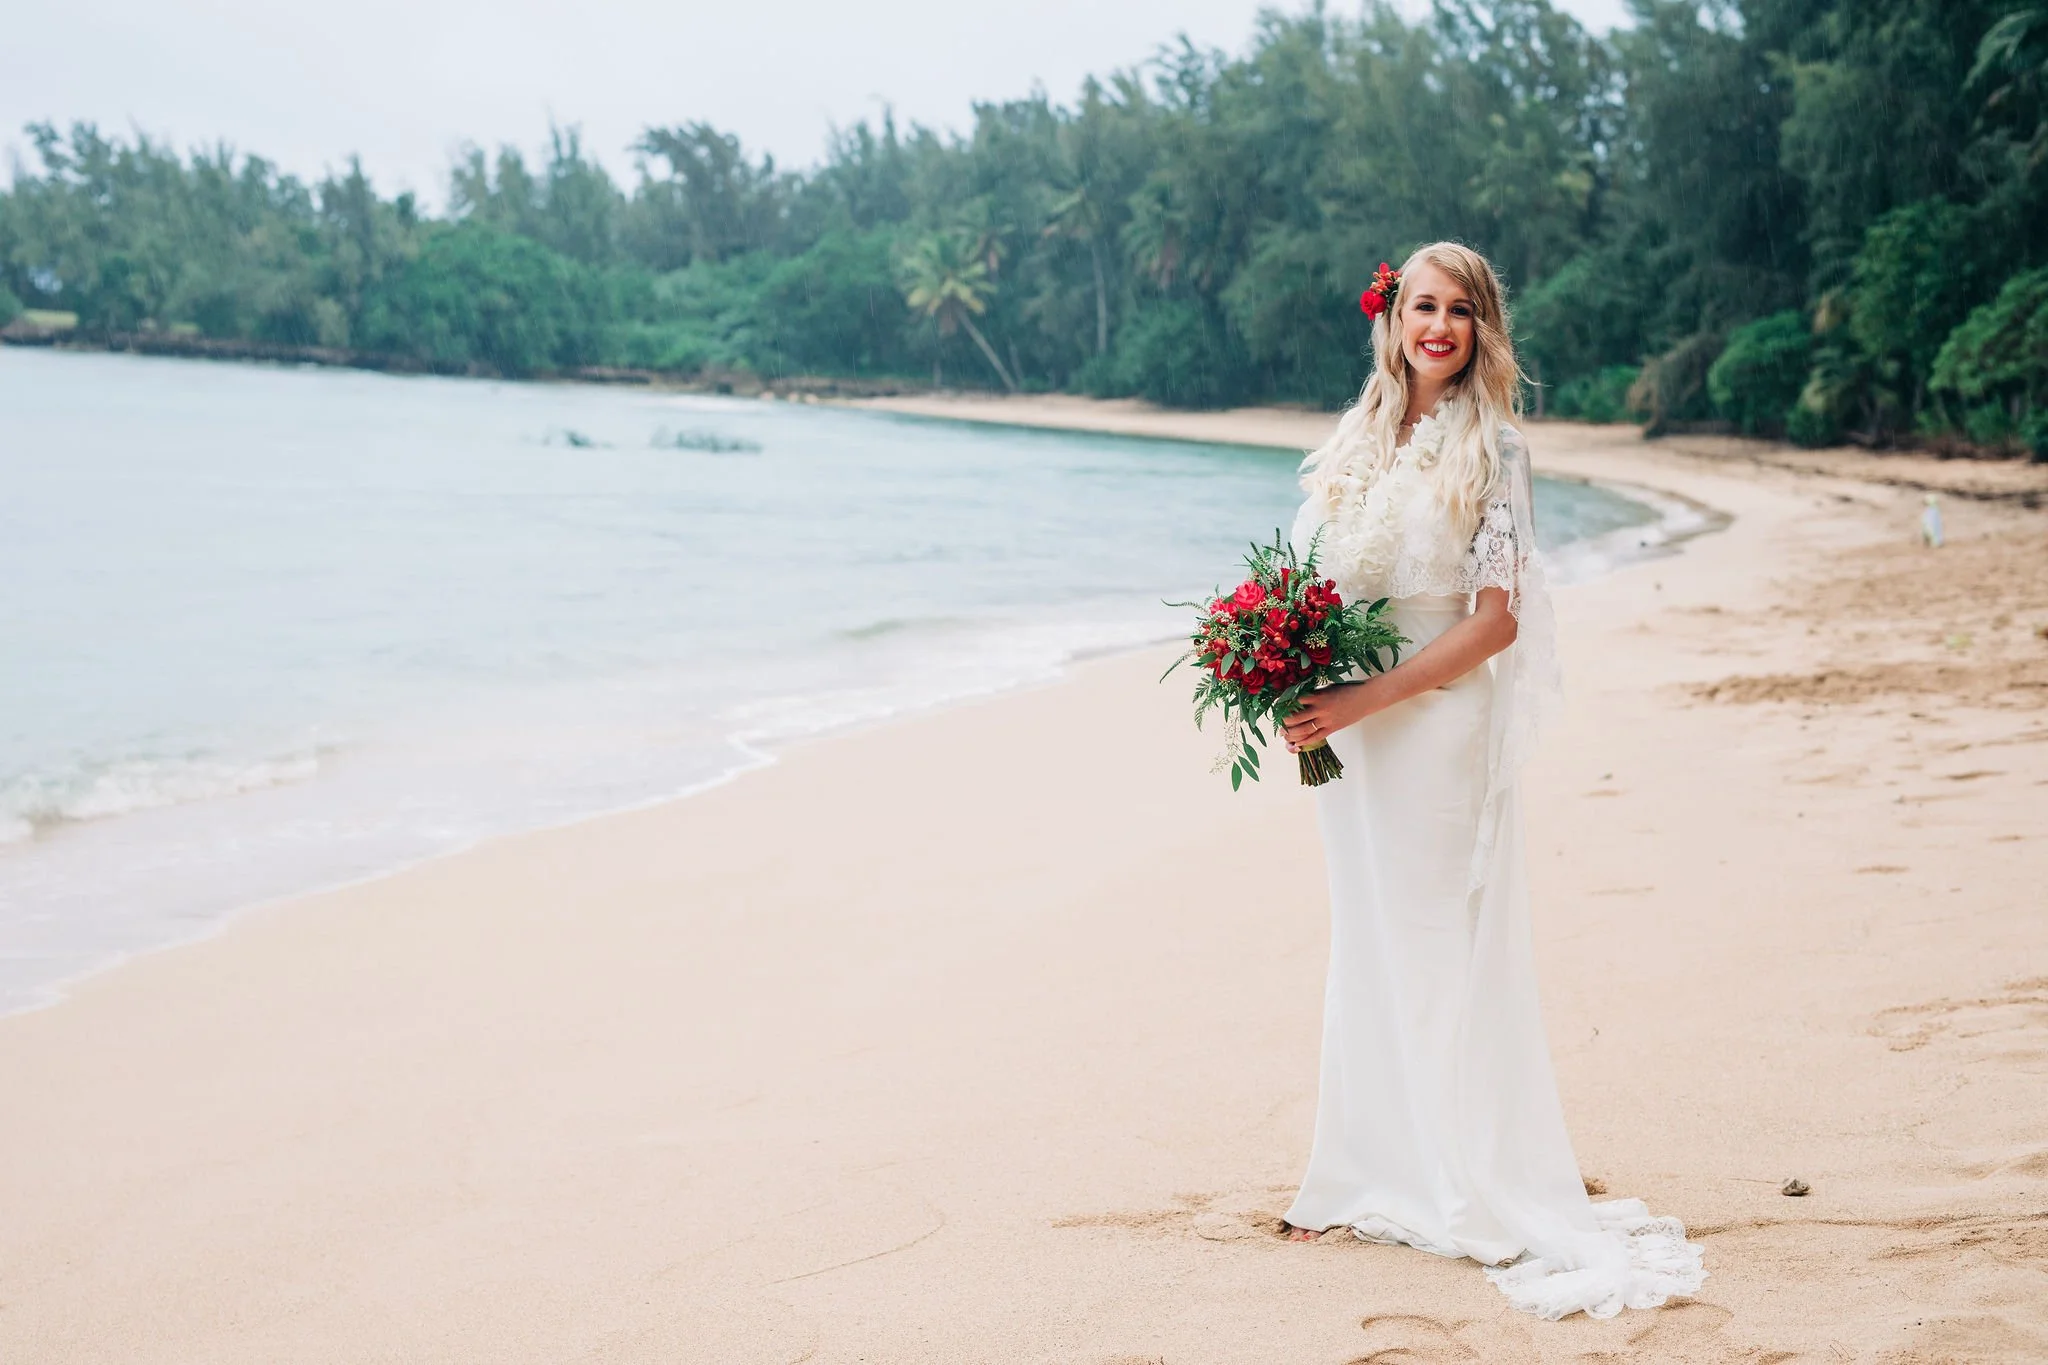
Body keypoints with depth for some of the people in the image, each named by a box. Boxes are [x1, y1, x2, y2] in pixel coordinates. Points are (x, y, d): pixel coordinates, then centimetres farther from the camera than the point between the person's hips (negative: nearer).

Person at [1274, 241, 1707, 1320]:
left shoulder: (1491, 450, -7)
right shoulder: (1353, 443, 9)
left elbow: (1496, 623, -13)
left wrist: (1365, 701, -18)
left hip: (1437, 723, -6)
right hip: (1345, 729, 6)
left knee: (1439, 948, -1)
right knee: (1365, 947, 11)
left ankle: (1469, 1190, 10)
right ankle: (1374, 1177, 21)